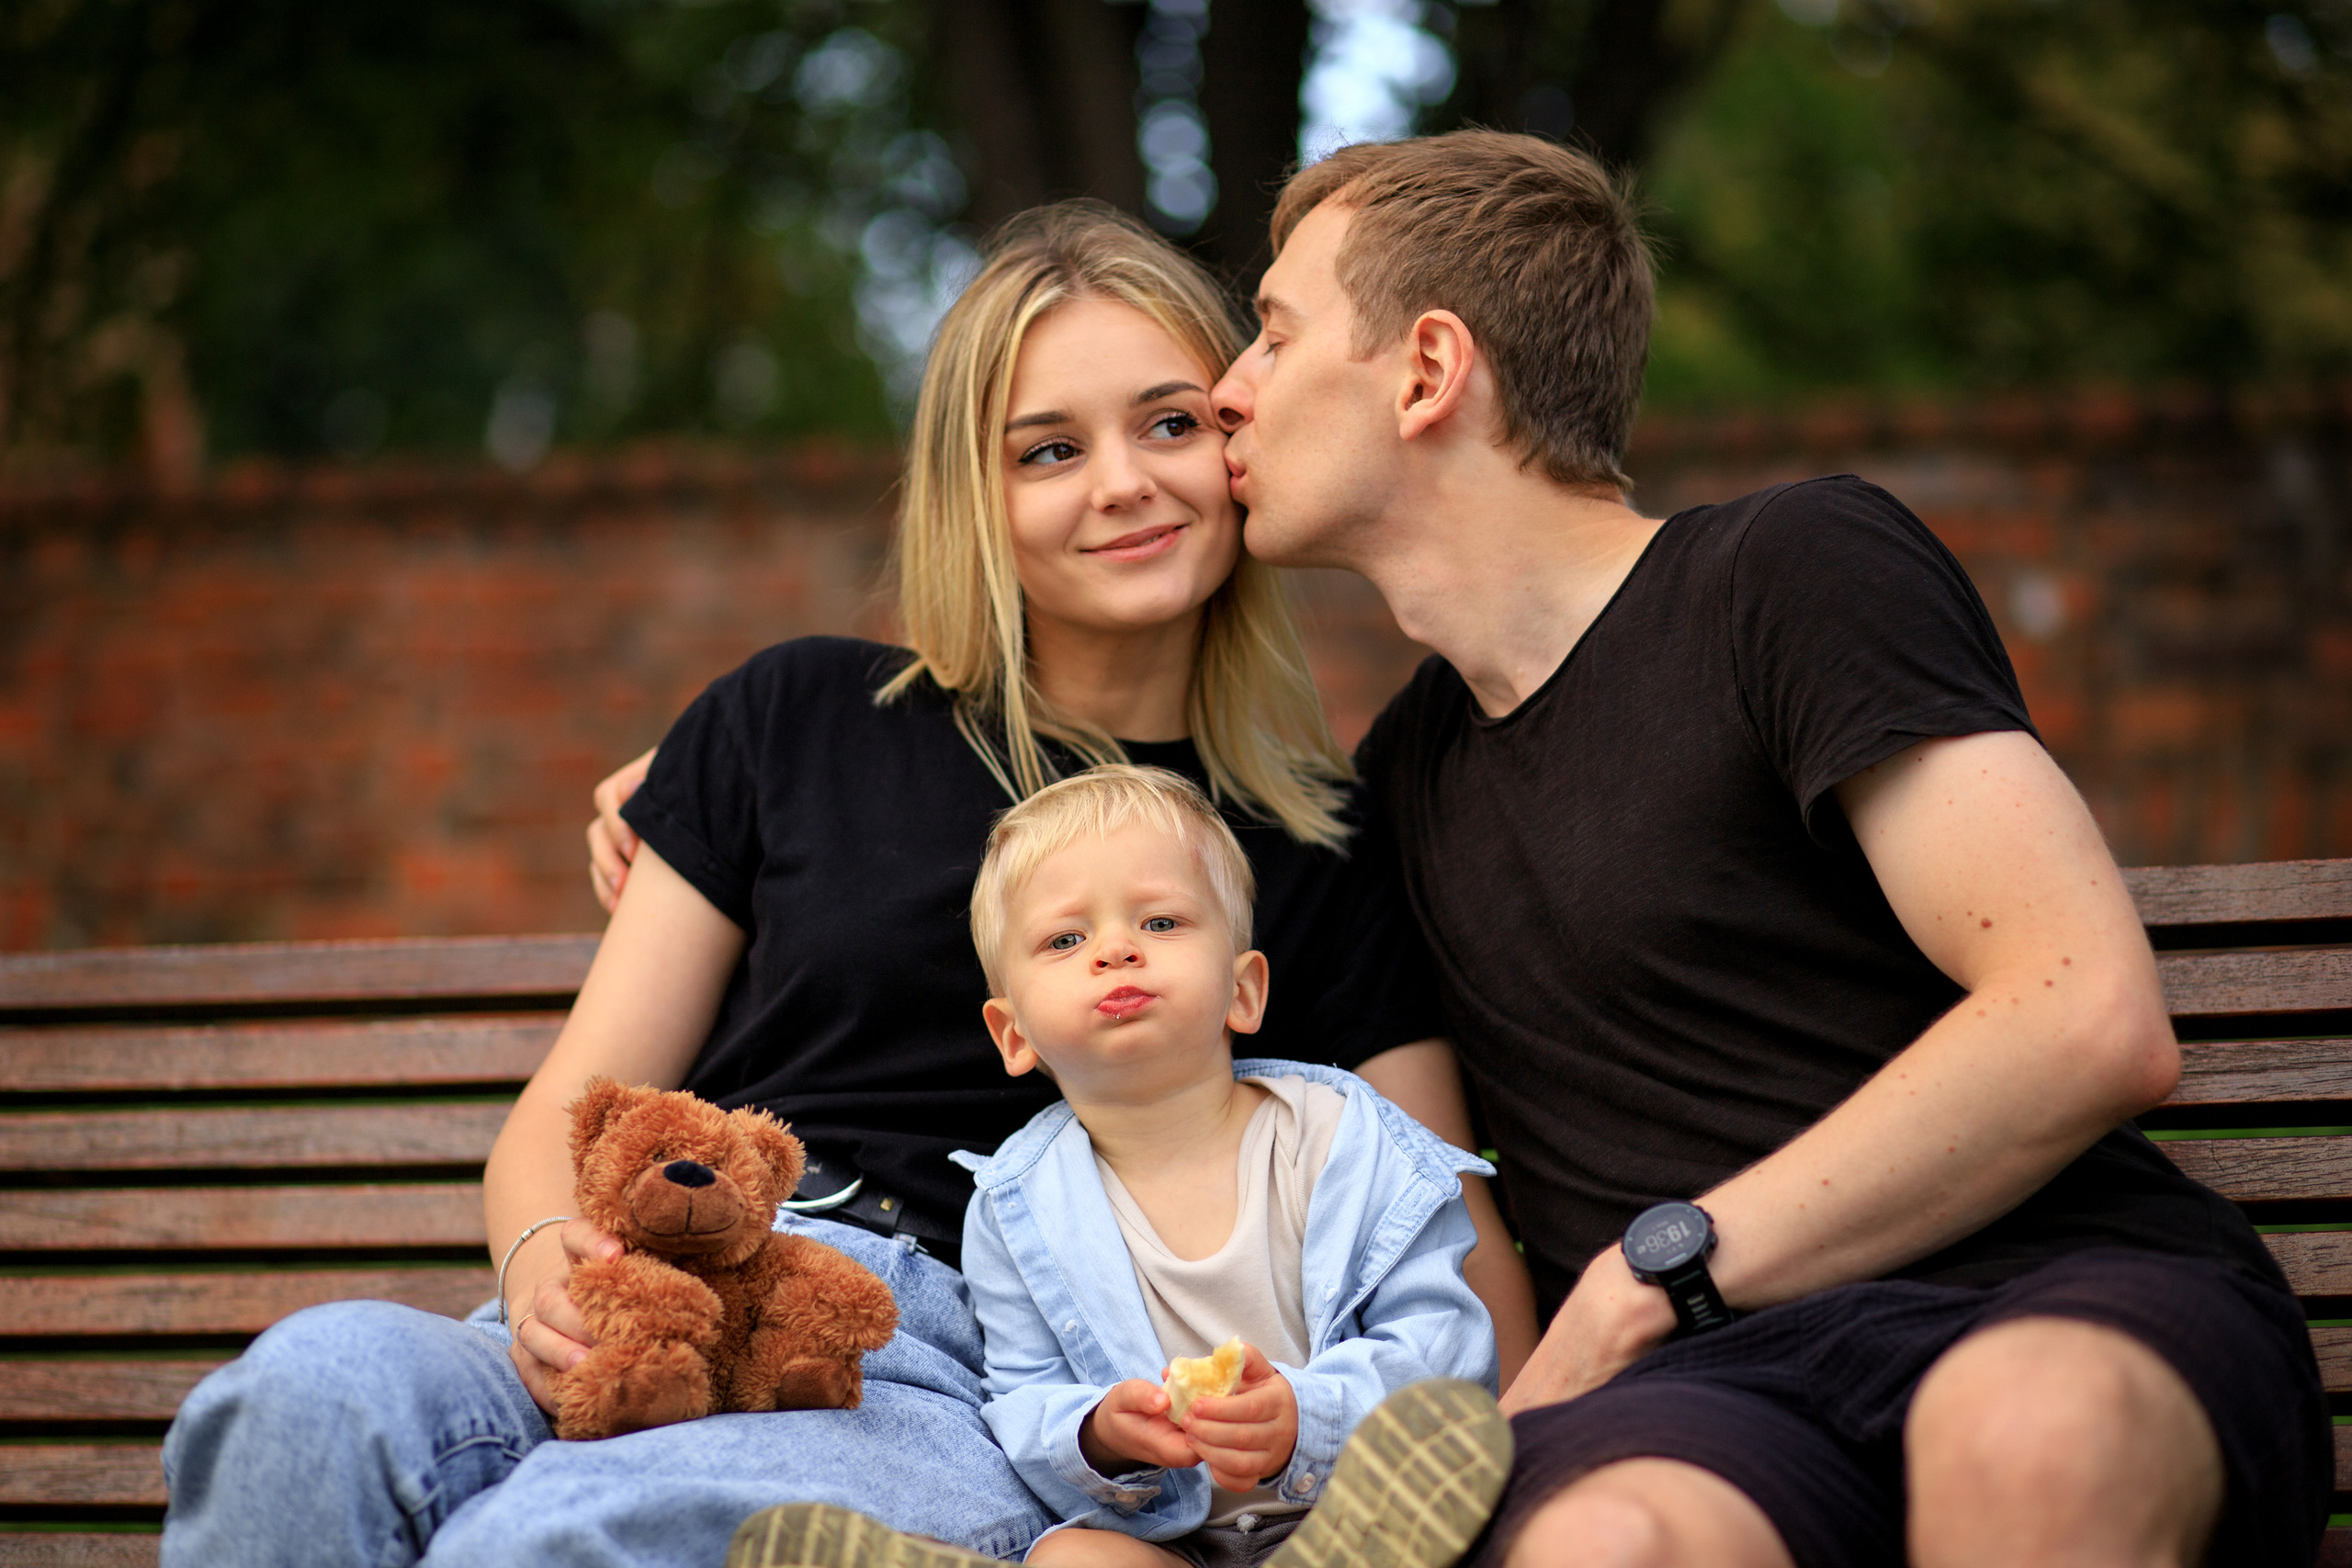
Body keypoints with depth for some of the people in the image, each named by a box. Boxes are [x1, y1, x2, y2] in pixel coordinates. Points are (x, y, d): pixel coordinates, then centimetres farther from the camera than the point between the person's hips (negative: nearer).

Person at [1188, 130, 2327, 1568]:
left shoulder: (1801, 568, 4)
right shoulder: (1403, 776, 24)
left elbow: (2093, 1023, -9)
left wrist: (1651, 1275, -6)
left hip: (2073, 1301, -2)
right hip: (1713, 1388, 3)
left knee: (2030, 1428, -41)